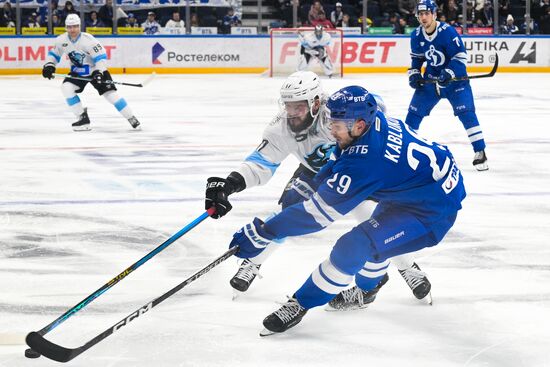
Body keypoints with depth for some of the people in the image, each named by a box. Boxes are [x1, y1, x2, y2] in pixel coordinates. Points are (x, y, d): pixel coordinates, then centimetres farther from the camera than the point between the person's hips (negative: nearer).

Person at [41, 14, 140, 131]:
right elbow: (54, 53, 7)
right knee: (66, 88, -19)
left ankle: (132, 119, 0)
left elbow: (101, 56, -24)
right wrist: (49, 65, -9)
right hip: (77, 72, 5)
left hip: (96, 70, -5)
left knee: (110, 93, -12)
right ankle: (83, 118, -10)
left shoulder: (88, 39, -26)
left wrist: (99, 72, -35)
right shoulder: (62, 40, -10)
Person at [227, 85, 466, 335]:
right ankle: (364, 290, 54)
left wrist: (262, 233, -23)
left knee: (354, 246, -18)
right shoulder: (375, 121, -7)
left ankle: (300, 305, -4)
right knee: (375, 230, 31)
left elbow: (319, 211, -27)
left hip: (434, 211, -10)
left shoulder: (364, 162, -31)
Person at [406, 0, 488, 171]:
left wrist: (448, 74, -29)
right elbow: (416, 58, 12)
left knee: (466, 113, -17)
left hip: (455, 78, -5)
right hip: (431, 79, 5)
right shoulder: (416, 36, -5)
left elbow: (460, 56, -20)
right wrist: (414, 74, -2)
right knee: (414, 111, 4)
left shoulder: (447, 32, -23)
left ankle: (480, 152, -12)